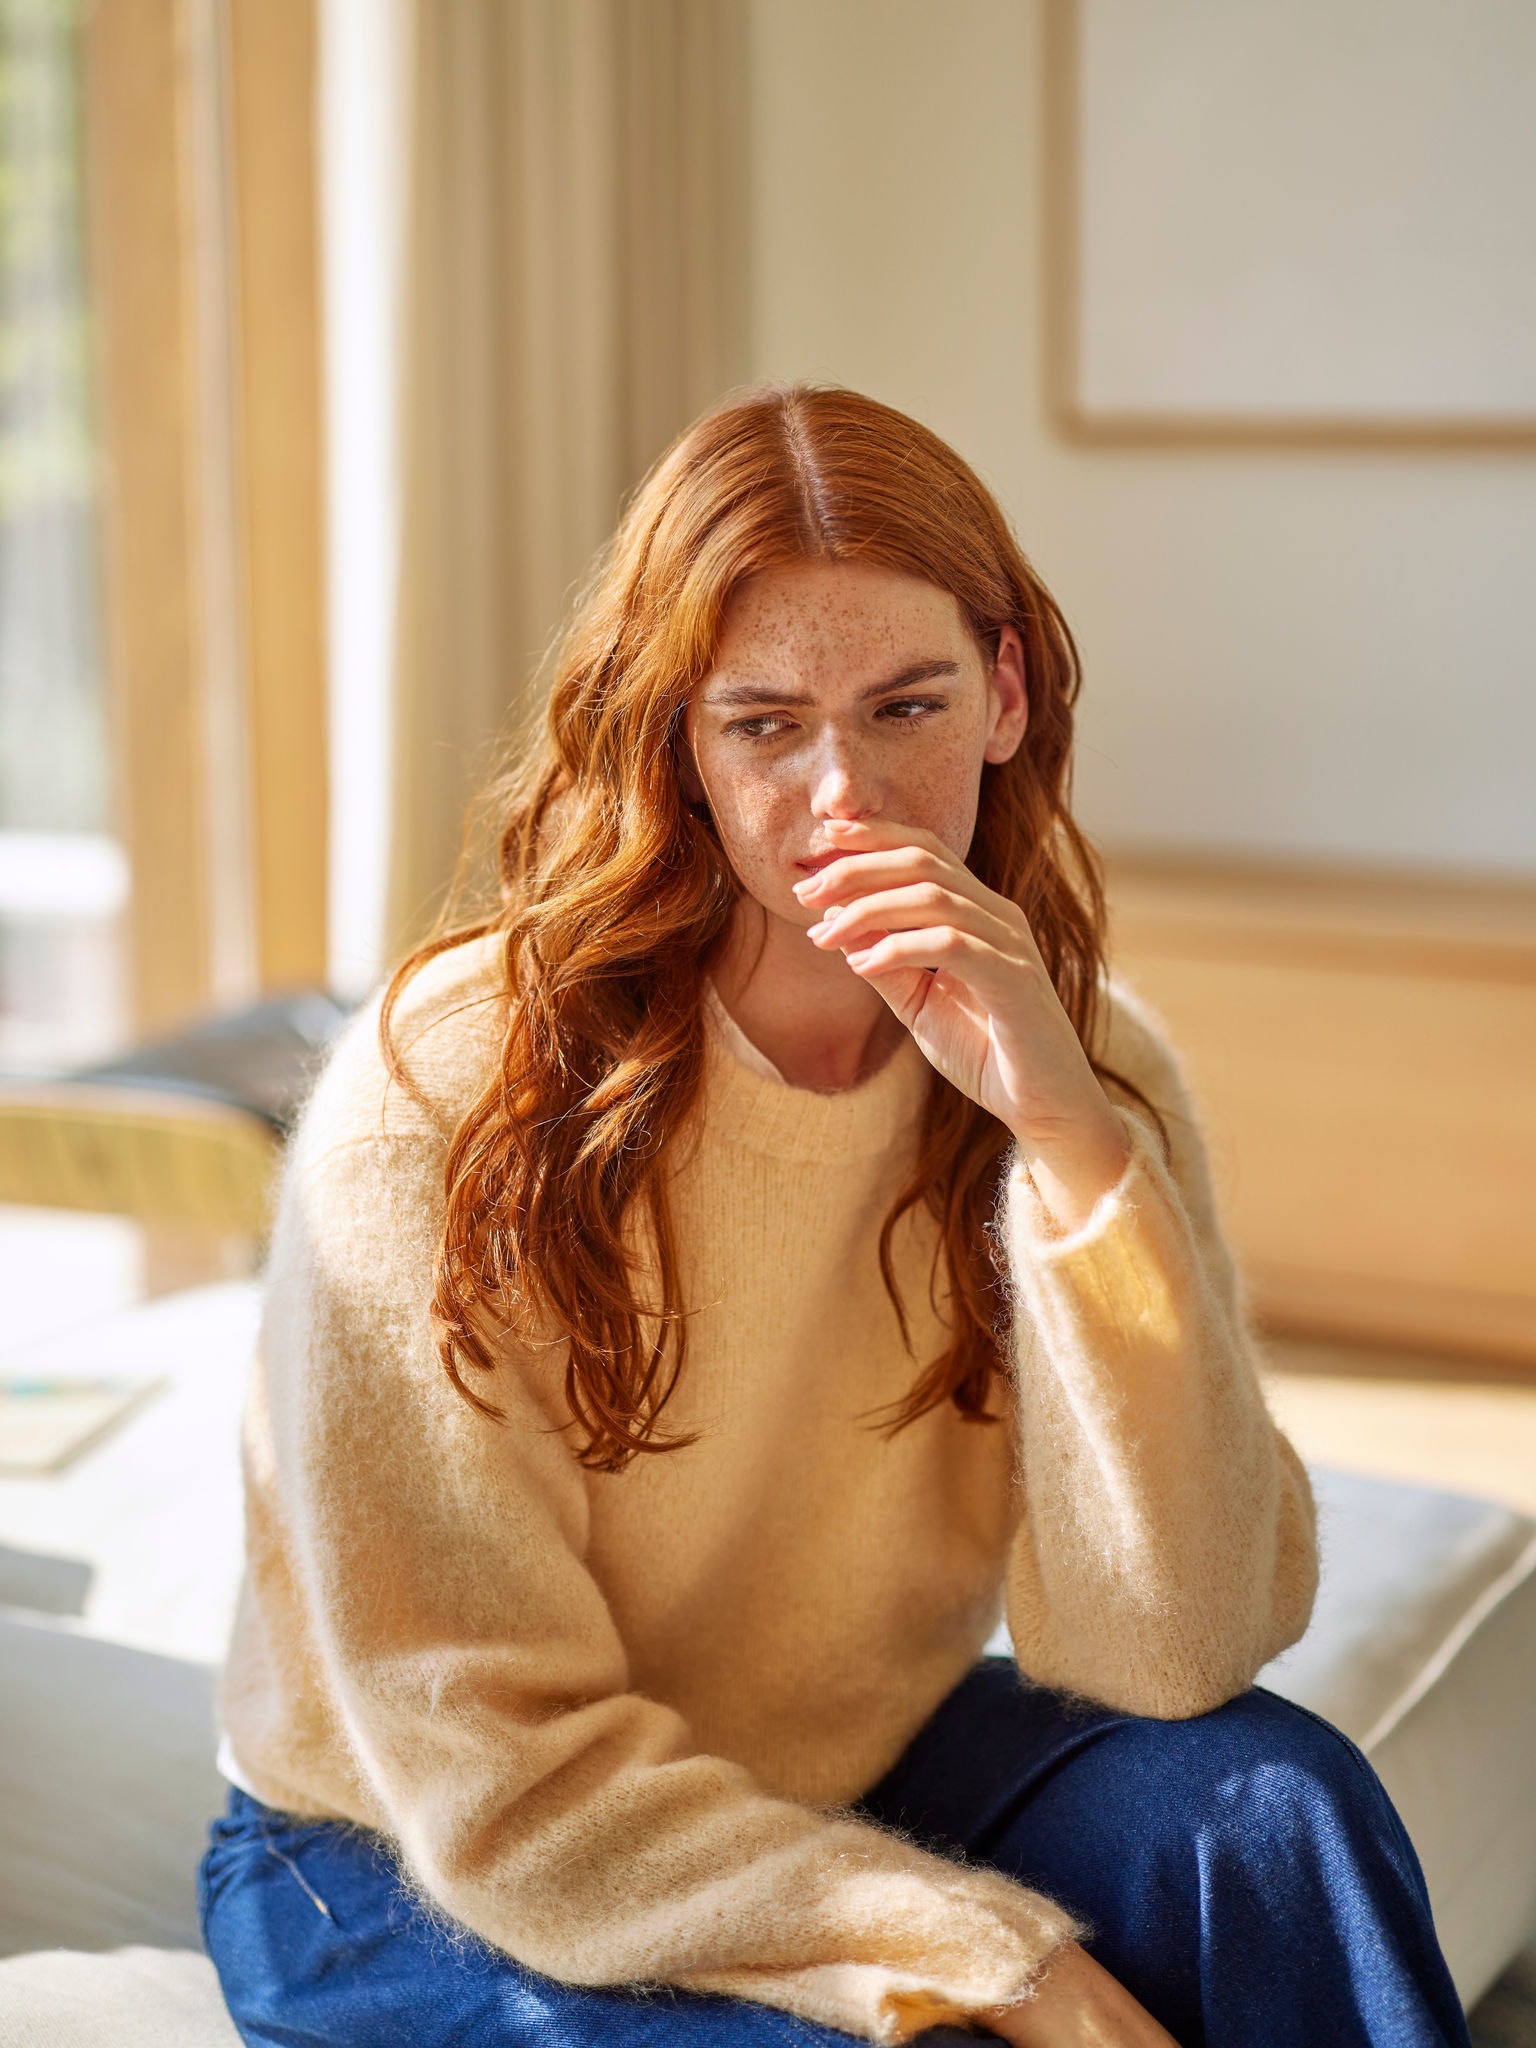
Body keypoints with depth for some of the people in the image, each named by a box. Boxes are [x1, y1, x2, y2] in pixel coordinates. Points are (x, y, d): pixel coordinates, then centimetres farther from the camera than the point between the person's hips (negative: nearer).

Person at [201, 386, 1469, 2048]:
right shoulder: (443, 1098, -22)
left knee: (1267, 1797, -22)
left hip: (840, 1789, 4)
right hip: (408, 1876, -3)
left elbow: (1173, 1651, -19)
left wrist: (1071, 1134, -29)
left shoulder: (1077, 1071, -9)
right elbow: (501, 1780, -19)